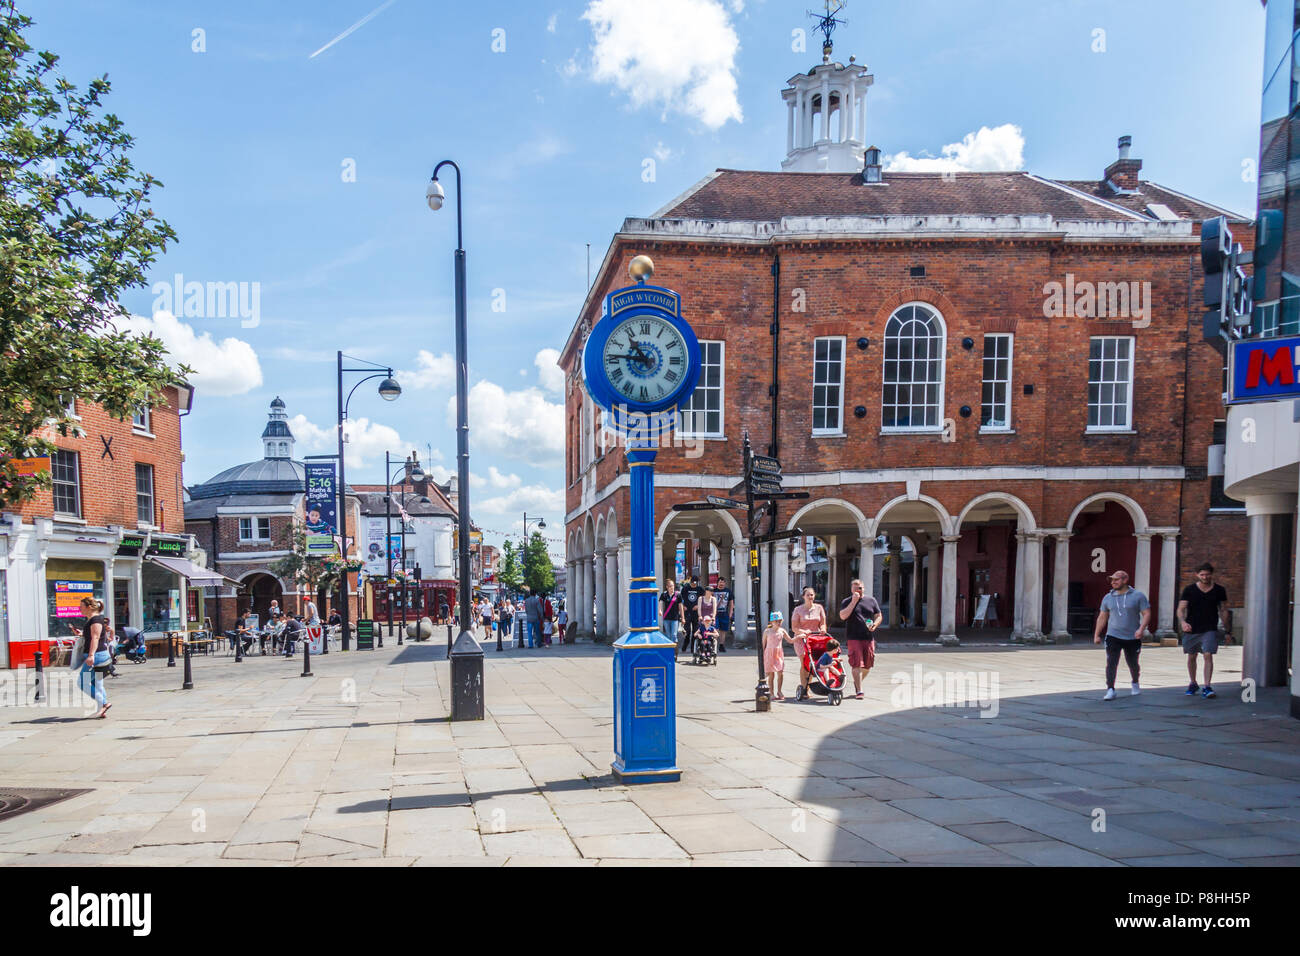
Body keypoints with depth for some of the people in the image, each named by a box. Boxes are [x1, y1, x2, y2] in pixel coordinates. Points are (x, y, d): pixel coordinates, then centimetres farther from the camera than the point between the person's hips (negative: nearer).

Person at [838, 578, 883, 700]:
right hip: (853, 638, -4)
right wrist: (853, 602, -12)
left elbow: (879, 616, 16)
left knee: (867, 665, 9)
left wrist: (875, 624, -6)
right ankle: (858, 690, -7)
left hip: (869, 638, 4)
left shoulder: (872, 601, 13)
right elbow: (843, 616, -10)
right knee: (857, 664, -10)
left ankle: (857, 682, 34)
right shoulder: (846, 602, 4)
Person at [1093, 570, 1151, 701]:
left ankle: (1135, 684, 41)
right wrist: (1096, 635, 11)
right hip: (1113, 637, 1)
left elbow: (1146, 614, -5)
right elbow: (1102, 617, 14)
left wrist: (1141, 629, -21)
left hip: (1132, 638, -1)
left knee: (1133, 664, 14)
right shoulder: (1108, 598, 7)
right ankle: (1110, 690, -12)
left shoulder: (1138, 596, -2)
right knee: (1111, 663, -13)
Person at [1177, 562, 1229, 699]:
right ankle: (1193, 684, 29)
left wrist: (1226, 629, 8)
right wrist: (1182, 622, -23)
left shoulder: (1219, 590, 2)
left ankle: (1207, 687, -13)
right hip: (1191, 630, 1)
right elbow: (1181, 609, -4)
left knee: (1208, 655, -15)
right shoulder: (1189, 590, -1)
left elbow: (1223, 610, 10)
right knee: (1191, 657, 11)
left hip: (1210, 630, -1)